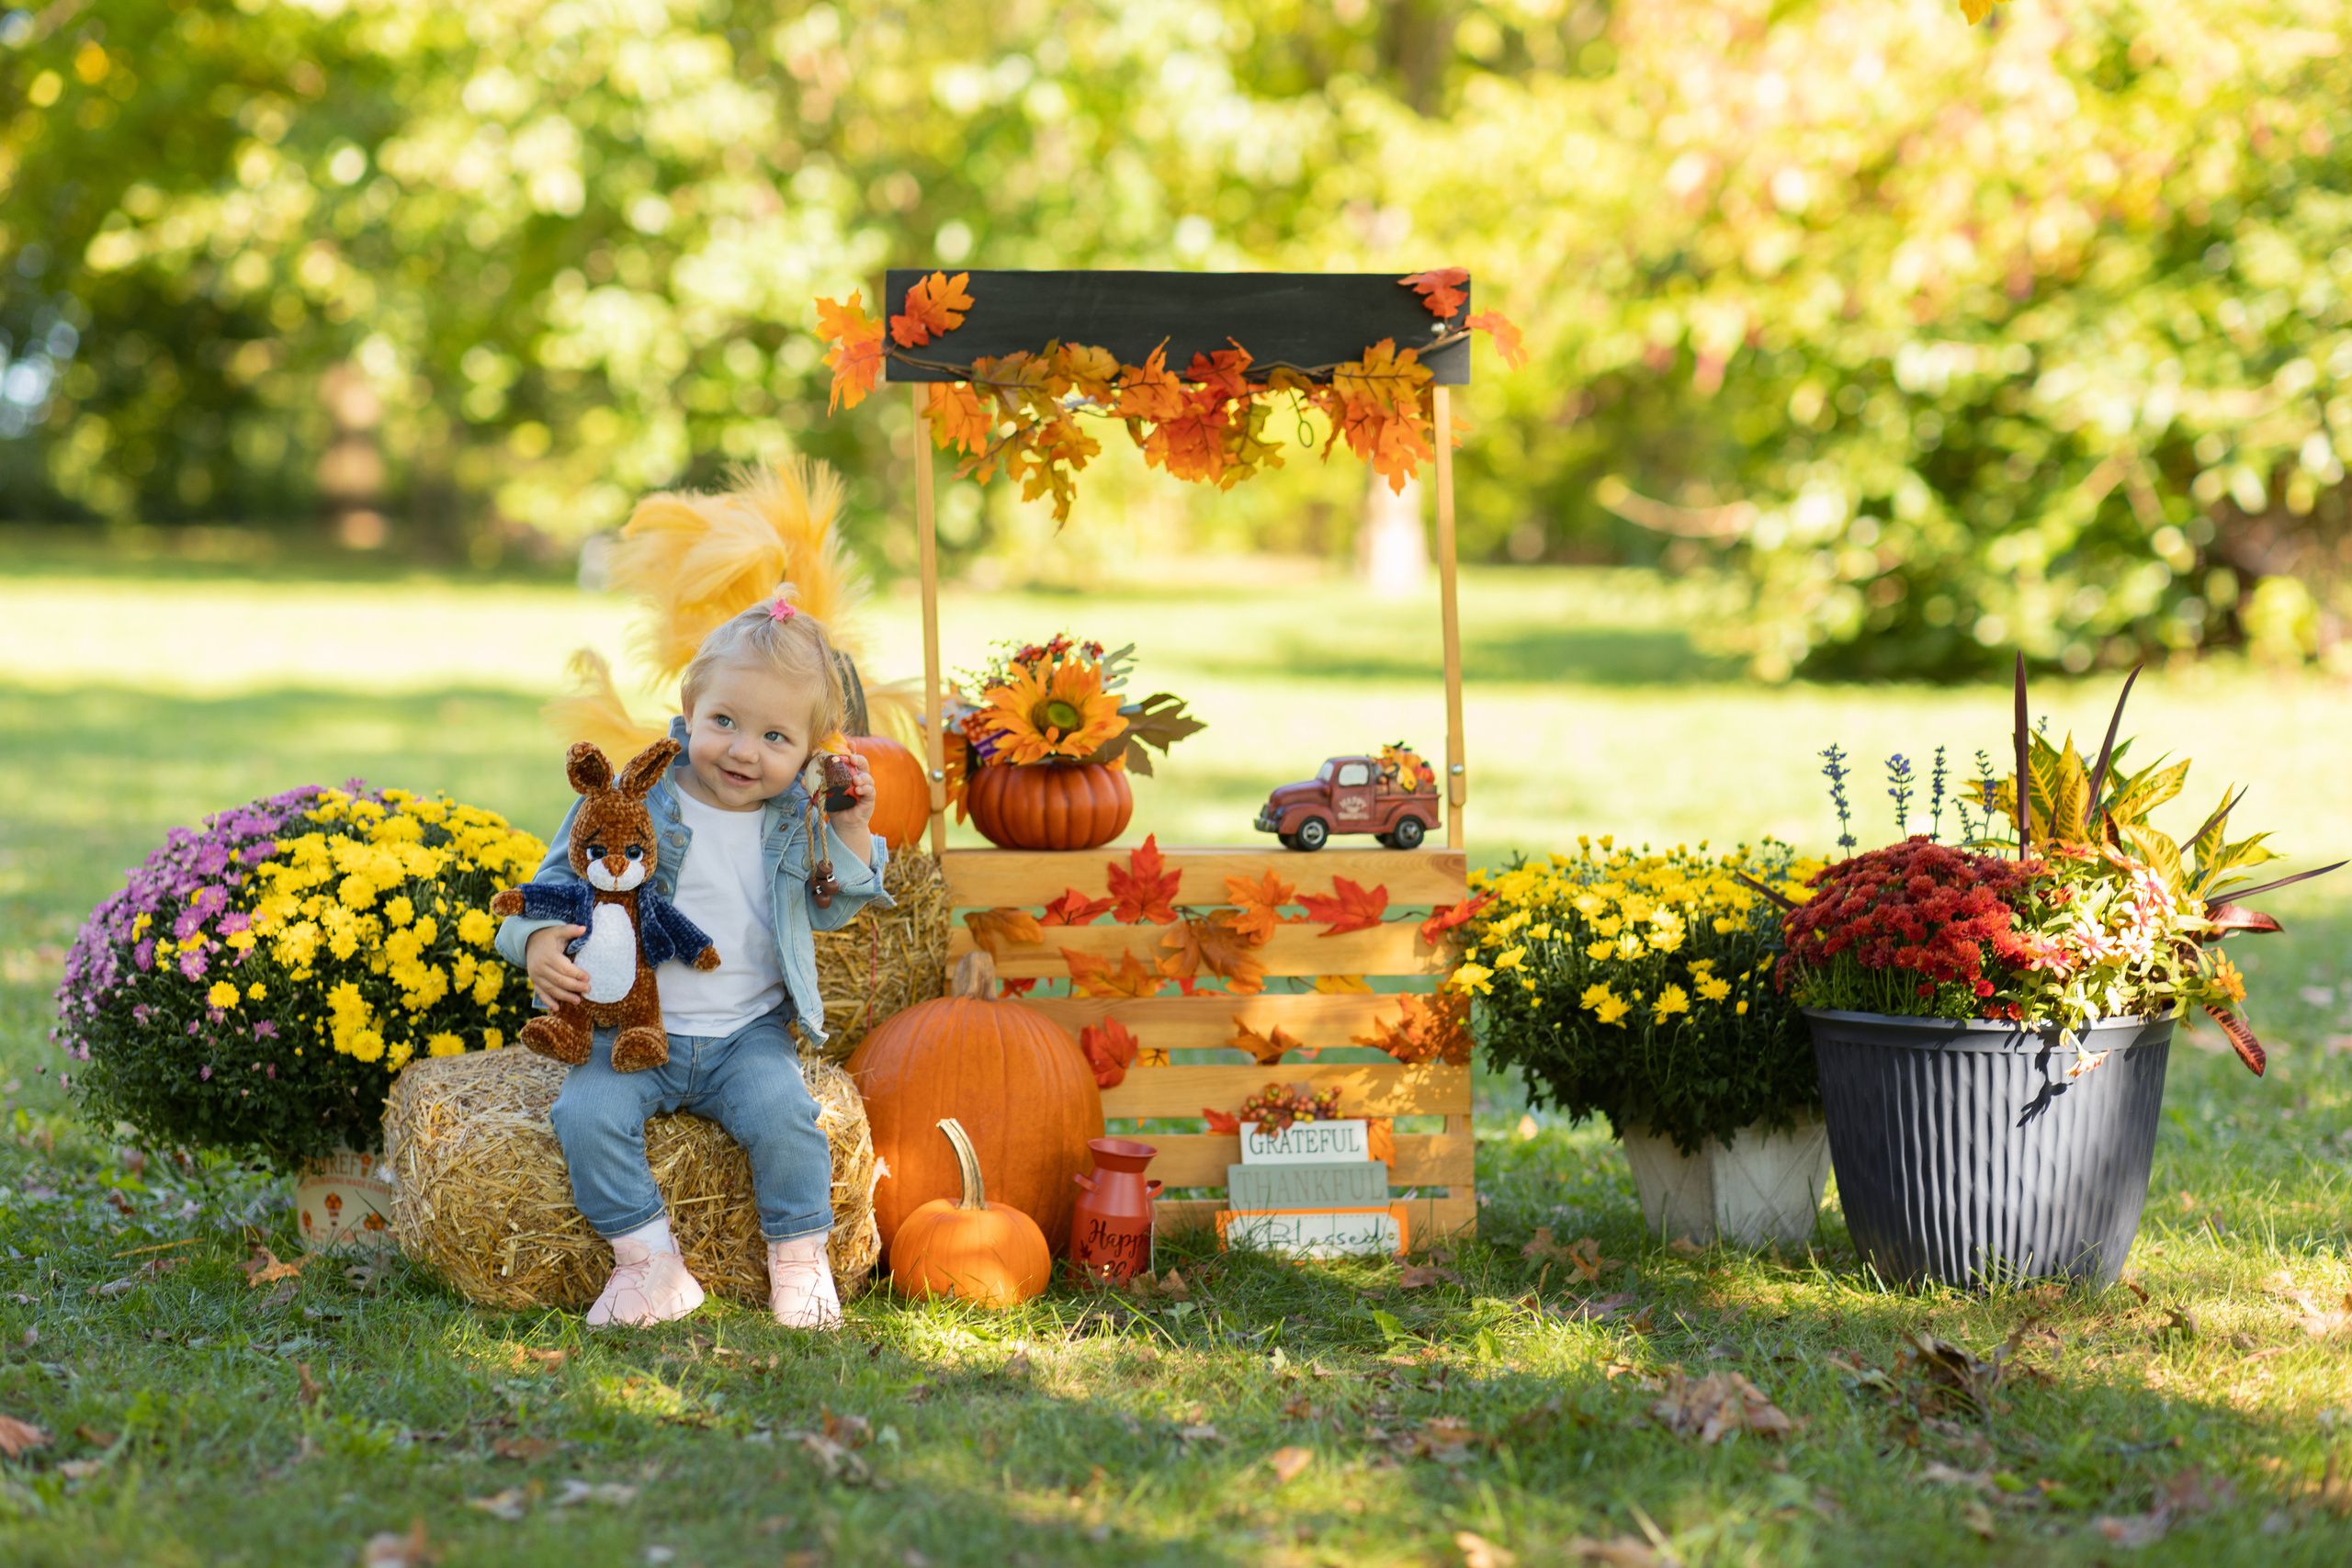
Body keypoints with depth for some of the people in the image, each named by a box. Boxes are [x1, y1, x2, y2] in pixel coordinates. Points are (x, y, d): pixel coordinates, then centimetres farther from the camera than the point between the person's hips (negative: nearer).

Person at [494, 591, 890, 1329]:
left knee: (782, 1115, -27)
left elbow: (827, 911, 14)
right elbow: (559, 881, -1)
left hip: (748, 1033, 1)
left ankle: (800, 1260, -5)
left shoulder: (792, 819, 4)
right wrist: (539, 941, -22)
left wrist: (852, 831, 0)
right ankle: (648, 1261, -11)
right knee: (589, 1114, -26)